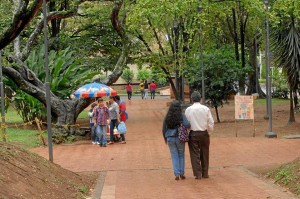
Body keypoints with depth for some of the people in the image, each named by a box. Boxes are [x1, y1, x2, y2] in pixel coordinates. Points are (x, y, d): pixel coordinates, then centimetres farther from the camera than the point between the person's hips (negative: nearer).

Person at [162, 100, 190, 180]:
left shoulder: (167, 117, -1)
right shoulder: (181, 116, -8)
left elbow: (164, 128, 3)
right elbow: (187, 125, -21)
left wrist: (165, 139, 15)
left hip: (170, 138, 1)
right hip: (180, 138, -1)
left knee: (174, 156, 8)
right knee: (181, 155, 14)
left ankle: (177, 174, 3)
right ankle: (181, 173, 11)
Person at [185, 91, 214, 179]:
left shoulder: (188, 109, -5)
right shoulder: (206, 109, -3)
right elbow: (211, 122, -1)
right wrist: (209, 131, 12)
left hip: (193, 134, -1)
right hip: (204, 133, 1)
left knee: (195, 154, 4)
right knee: (204, 154, 12)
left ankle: (197, 174, 1)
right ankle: (205, 173, 17)